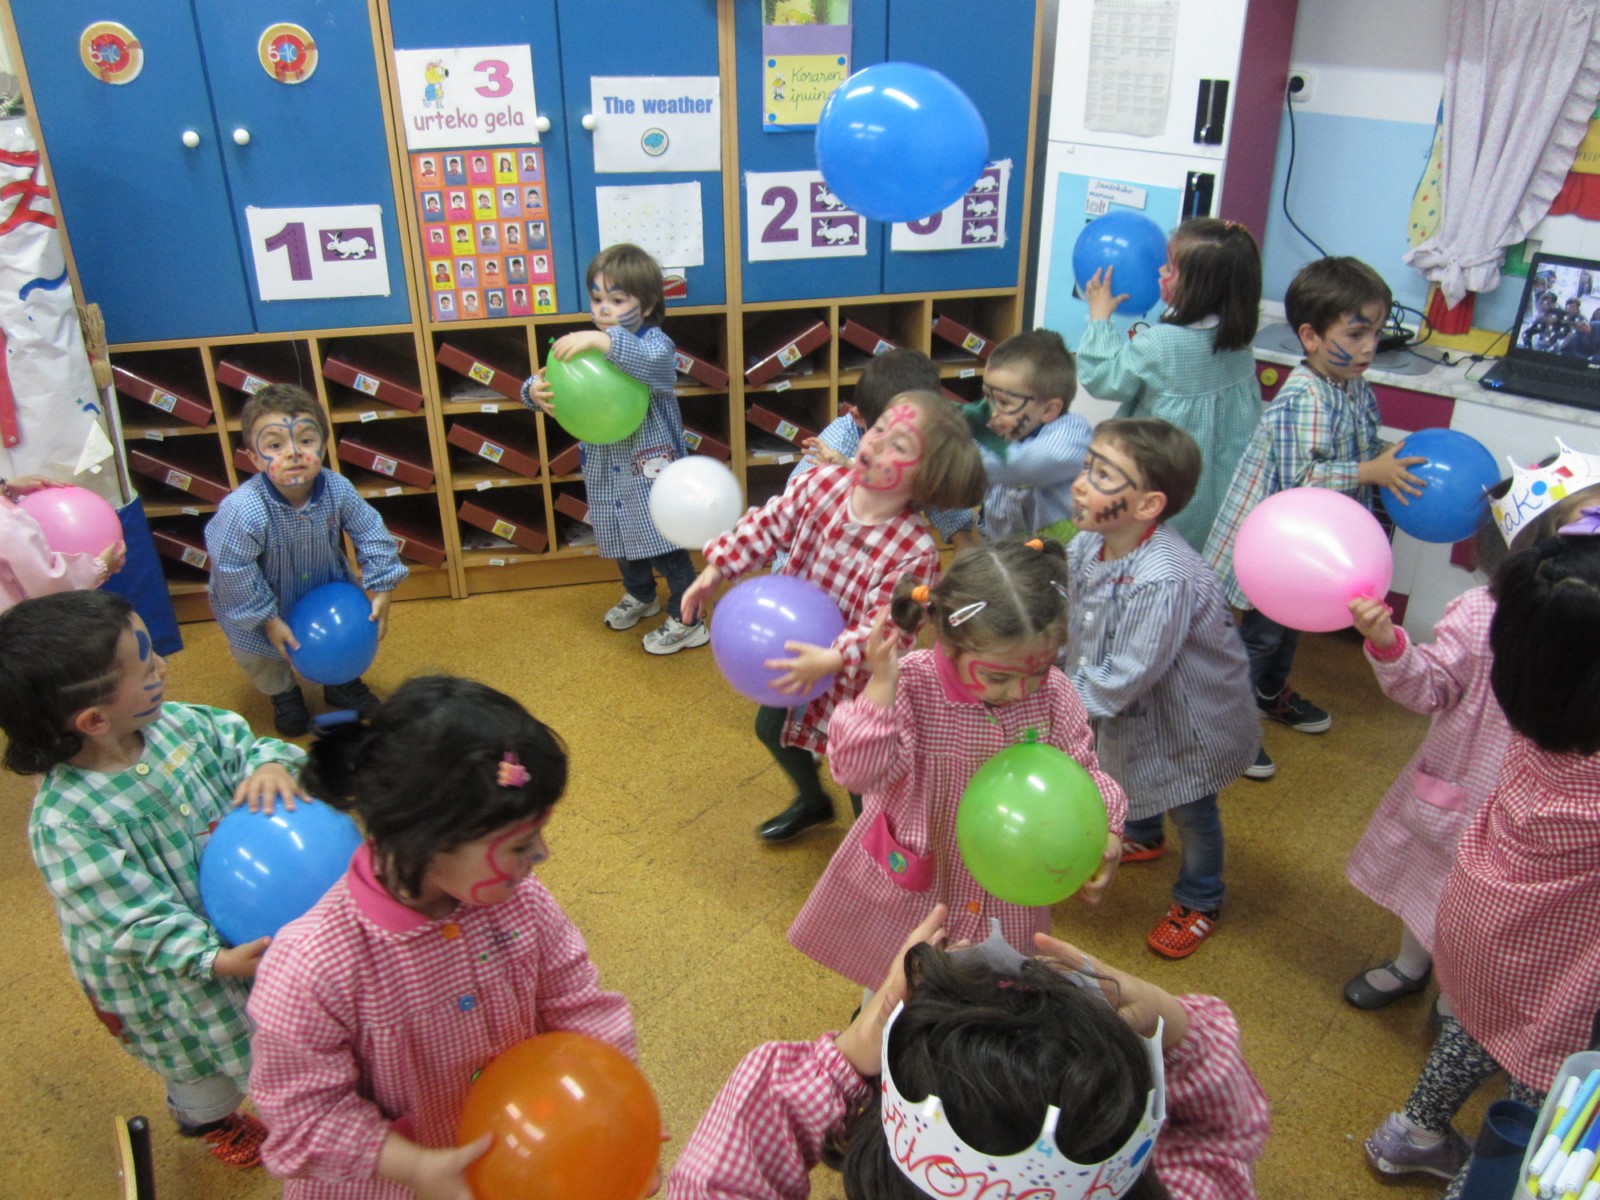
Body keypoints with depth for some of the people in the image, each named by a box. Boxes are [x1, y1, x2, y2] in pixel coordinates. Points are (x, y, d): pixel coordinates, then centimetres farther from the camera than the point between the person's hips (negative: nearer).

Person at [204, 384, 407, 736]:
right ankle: (283, 692, 38)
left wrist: (381, 593, -15)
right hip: (265, 598, -3)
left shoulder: (337, 489, -28)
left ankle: (343, 681, 43)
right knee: (255, 653, 2)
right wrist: (269, 620, -19)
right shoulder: (241, 510, -39)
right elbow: (233, 572, -28)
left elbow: (372, 535, -14)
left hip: (327, 586, 3)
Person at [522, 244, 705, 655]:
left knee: (666, 545, 0)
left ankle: (686, 622, 13)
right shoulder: (588, 348, 3)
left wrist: (603, 341, -51)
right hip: (605, 470, 7)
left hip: (650, 468, -7)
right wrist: (535, 391, -24)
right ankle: (640, 595, 49)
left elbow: (654, 363, -39)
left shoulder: (654, 341, -15)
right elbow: (556, 382, 0)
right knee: (622, 540, 24)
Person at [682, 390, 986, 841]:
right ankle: (811, 801, 59)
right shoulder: (823, 483, -18)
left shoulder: (915, 551, -31)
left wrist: (832, 660, -46)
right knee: (770, 728, 29)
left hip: (854, 673, -6)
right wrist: (716, 569, -11)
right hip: (790, 645, 6)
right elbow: (769, 524, -6)